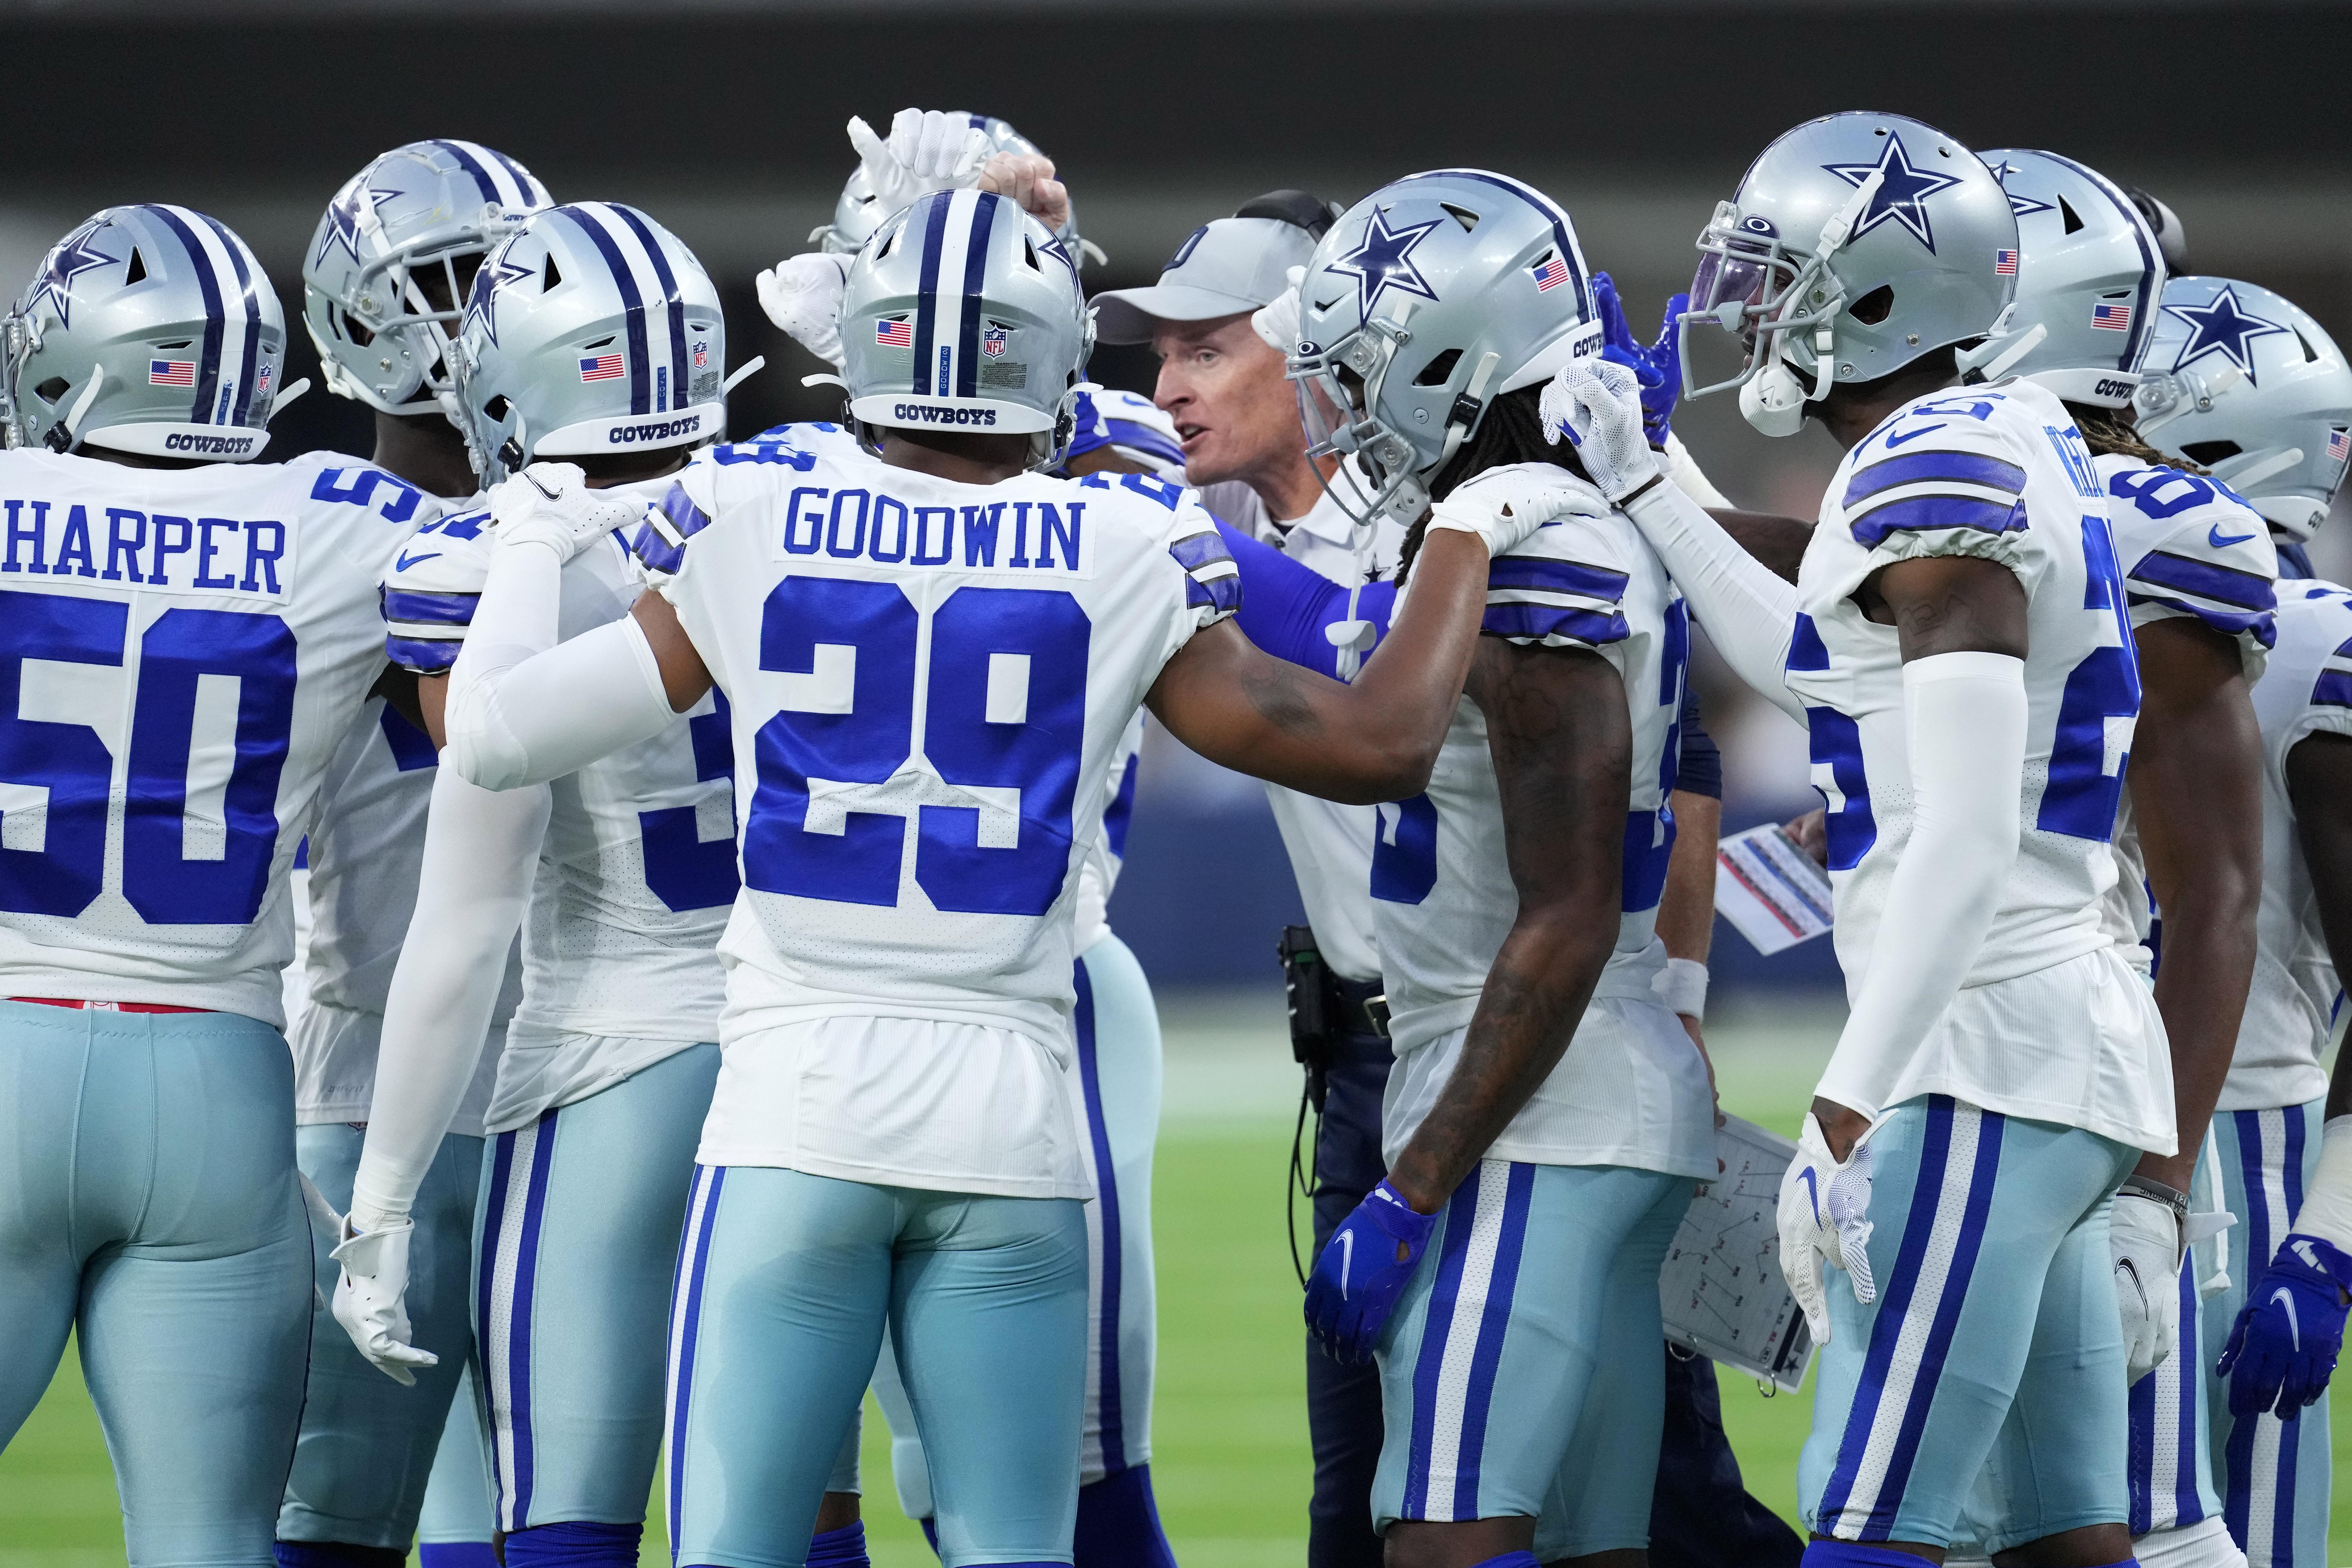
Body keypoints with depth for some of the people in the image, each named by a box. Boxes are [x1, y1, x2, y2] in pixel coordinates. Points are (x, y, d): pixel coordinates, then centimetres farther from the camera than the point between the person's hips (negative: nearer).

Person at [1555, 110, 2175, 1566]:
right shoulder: (2015, 446, 15)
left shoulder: (1940, 477, -14)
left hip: (1983, 1061, -10)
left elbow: (1967, 842, -22)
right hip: (2075, 1054, 10)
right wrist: (1639, 483, 37)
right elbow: (1818, 666, 34)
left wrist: (1847, 1108, -23)